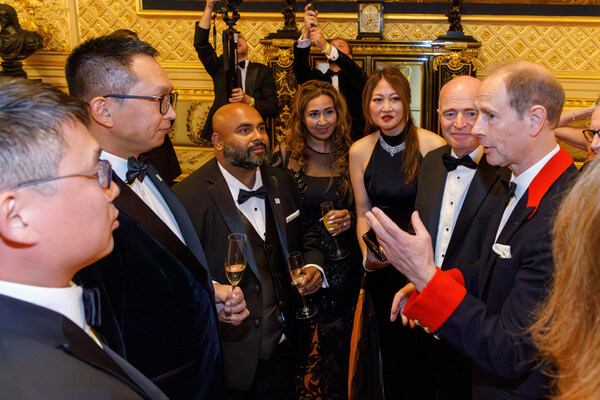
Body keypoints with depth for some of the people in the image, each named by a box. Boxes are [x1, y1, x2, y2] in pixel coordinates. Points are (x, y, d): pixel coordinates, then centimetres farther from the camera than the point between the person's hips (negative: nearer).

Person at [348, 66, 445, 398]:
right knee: (391, 343, 17)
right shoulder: (360, 152, 0)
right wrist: (367, 254, -7)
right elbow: (363, 213, 8)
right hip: (382, 268, 4)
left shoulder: (432, 145, -12)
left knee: (422, 343, 4)